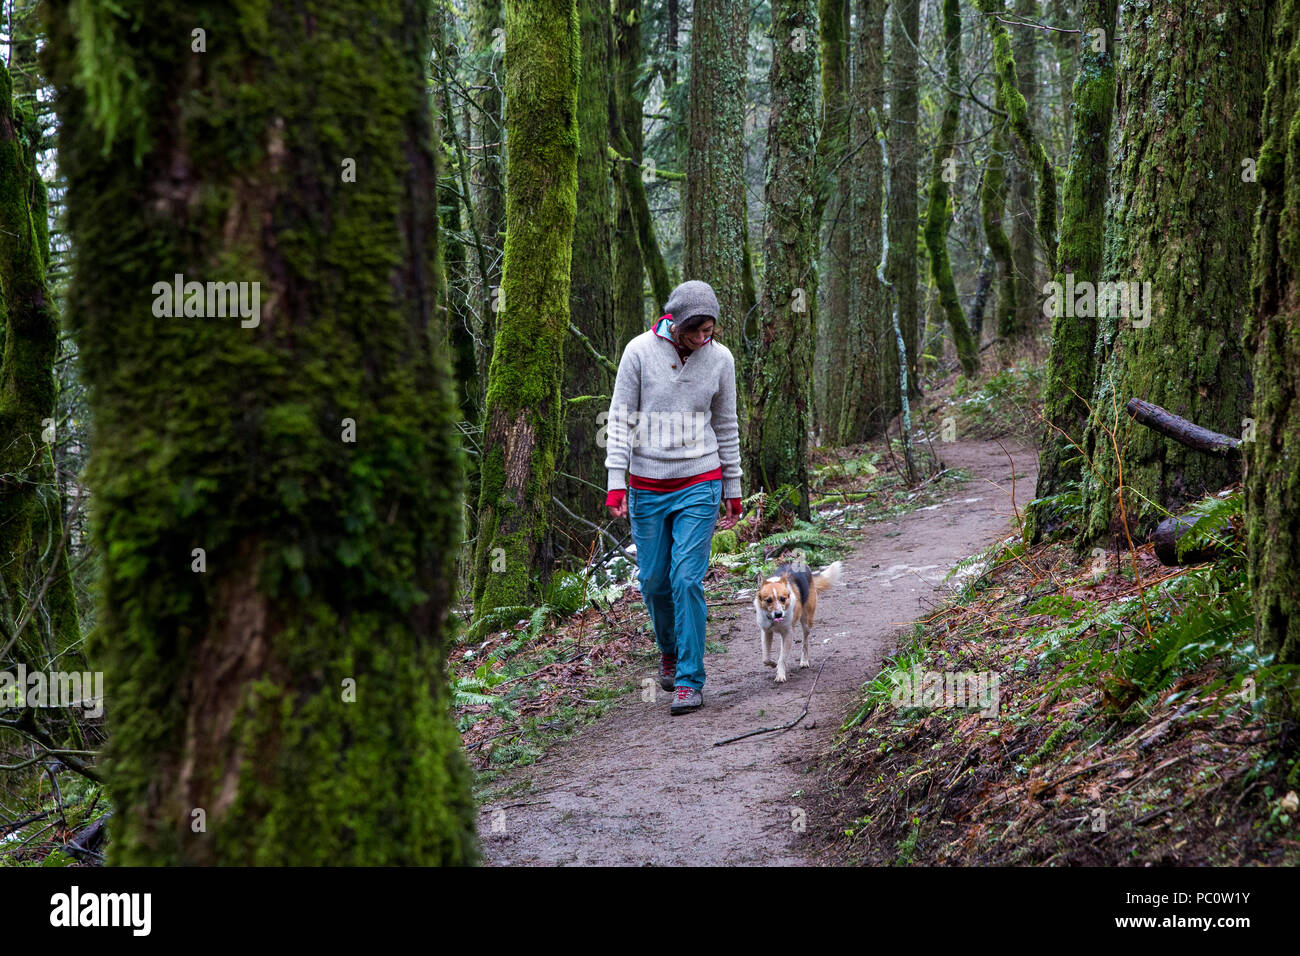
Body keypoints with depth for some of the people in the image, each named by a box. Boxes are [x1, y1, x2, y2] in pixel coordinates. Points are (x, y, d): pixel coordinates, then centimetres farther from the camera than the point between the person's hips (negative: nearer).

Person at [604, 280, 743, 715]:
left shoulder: (720, 358, -1)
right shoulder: (640, 351, -7)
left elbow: (726, 426, 8)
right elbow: (620, 418, -5)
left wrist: (734, 491, 11)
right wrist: (616, 482, -12)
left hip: (699, 485, -1)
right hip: (647, 487, 1)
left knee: (687, 579, -10)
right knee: (654, 582, 8)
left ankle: (690, 680, -3)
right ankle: (669, 649, 37)